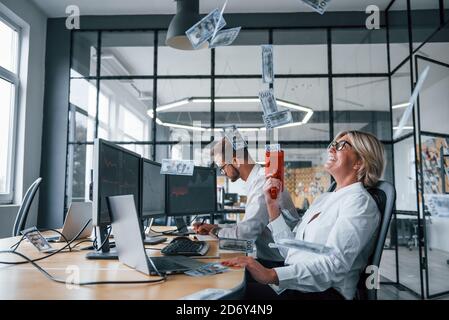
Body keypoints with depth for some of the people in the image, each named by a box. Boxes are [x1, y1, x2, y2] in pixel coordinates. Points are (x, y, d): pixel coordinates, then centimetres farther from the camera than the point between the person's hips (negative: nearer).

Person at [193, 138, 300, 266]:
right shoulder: (257, 180, 10)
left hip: (279, 263, -8)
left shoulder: (264, 183, -22)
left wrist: (218, 231, -8)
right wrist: (215, 227, 11)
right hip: (267, 258, 8)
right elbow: (249, 226, 16)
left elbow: (247, 232, -26)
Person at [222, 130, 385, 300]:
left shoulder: (360, 202, -6)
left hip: (322, 291, -7)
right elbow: (290, 250, 13)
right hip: (293, 284, 7)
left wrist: (271, 275, -31)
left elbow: (334, 264, -20)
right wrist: (272, 204, 7)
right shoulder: (323, 198, 18)